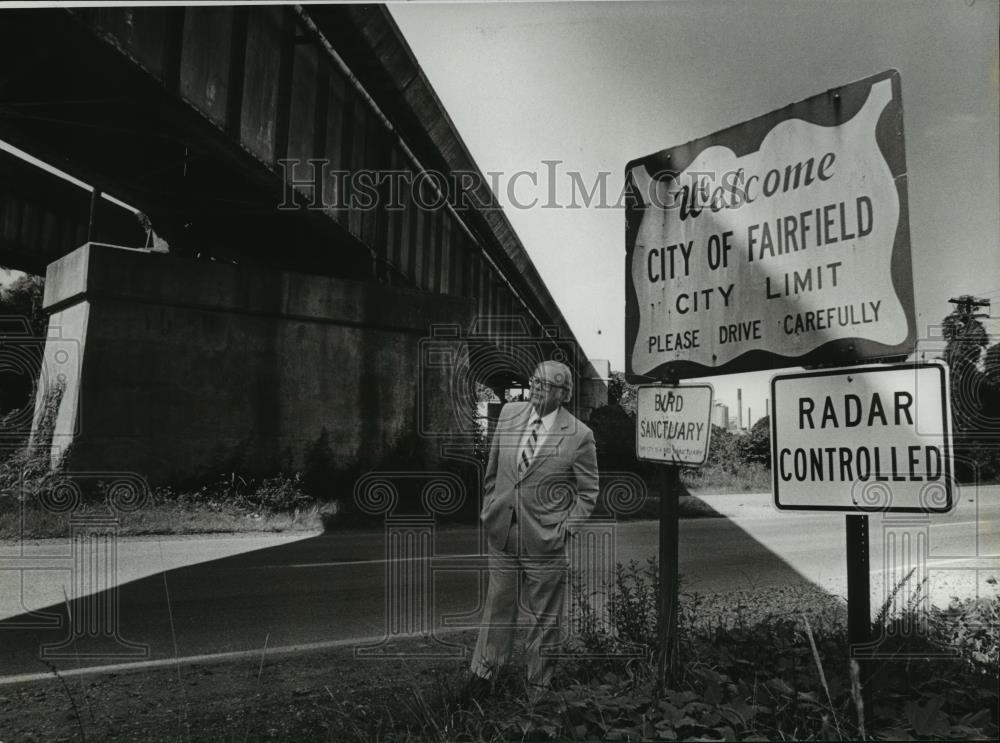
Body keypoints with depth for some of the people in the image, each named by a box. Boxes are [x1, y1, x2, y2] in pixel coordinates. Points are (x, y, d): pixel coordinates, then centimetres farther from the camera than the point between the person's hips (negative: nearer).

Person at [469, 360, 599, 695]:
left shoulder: (580, 435, -10)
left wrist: (566, 529, -9)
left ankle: (538, 687, 28)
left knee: (545, 619, 10)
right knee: (497, 606, 17)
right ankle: (483, 674, 34)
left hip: (545, 540, -3)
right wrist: (488, 507, 10)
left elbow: (587, 492, -2)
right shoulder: (509, 413, 2)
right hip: (500, 530, 3)